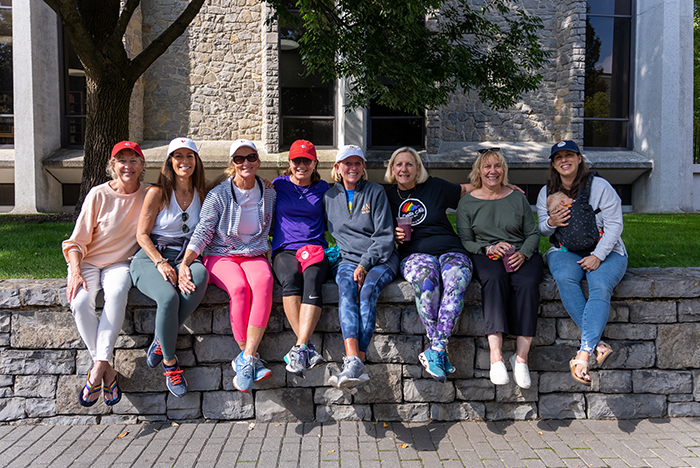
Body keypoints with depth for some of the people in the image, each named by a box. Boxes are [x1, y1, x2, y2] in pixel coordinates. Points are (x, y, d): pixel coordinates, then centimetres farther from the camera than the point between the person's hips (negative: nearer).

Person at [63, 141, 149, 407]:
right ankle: (107, 370, -21)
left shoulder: (148, 195, 0)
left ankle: (98, 368, -31)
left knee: (117, 293, -35)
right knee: (80, 301, -31)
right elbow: (77, 241, -3)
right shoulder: (99, 195, -7)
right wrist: (76, 273, -19)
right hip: (89, 262, 0)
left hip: (120, 263, 0)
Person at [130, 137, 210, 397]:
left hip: (186, 257, 3)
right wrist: (161, 263, -17)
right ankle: (169, 363, -12)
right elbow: (142, 234, 0)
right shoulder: (158, 193, 2)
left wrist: (187, 265, -12)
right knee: (168, 297, -35)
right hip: (151, 257, -3)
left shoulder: (201, 195, 12)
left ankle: (162, 341, -18)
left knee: (200, 276, -35)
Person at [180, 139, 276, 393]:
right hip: (221, 256, -2)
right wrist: (185, 262, -18)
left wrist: (266, 251, 4)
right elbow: (203, 232, -6)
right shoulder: (218, 195, 0)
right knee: (240, 288, -35)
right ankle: (251, 359, -24)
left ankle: (245, 359, -36)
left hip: (254, 255, 2)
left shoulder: (269, 194, 8)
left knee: (263, 282, -34)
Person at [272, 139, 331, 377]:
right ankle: (308, 348, -37)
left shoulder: (322, 188, 16)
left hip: (315, 249, 0)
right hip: (285, 250, 0)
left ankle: (299, 349, -42)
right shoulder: (278, 185, 15)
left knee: (312, 278, -35)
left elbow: (330, 223, 21)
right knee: (291, 278, -35)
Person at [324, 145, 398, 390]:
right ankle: (354, 363, -45)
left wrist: (365, 265, -13)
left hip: (381, 259, -2)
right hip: (348, 259, 2)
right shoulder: (330, 197, 13)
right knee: (346, 289, -31)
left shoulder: (375, 191, 3)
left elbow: (384, 236, -2)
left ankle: (356, 362, -38)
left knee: (368, 290, -32)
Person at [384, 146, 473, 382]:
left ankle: (435, 349, -35)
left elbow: (466, 189, 27)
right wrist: (394, 236, 0)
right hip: (415, 254, 0)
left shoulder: (435, 186, 13)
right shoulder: (388, 196, 16)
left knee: (456, 279, -36)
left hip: (451, 250, 1)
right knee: (426, 278, -38)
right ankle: (441, 350, -33)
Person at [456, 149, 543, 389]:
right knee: (495, 279, -37)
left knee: (528, 283, -33)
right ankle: (495, 356, -41)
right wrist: (489, 248, -13)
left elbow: (533, 234, 12)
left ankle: (521, 357, -30)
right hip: (485, 255, -1)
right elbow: (465, 241, 6)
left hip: (522, 255, 2)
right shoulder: (467, 202, 11)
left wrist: (523, 253, -9)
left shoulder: (518, 198, 16)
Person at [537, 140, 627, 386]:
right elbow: (541, 230, 14)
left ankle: (583, 353, -37)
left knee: (600, 287, -34)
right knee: (564, 278, -34)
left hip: (605, 251, -2)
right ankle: (597, 344, -31)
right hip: (565, 250, 2)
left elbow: (614, 225, -6)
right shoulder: (547, 192, 11)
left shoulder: (600, 186, -1)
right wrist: (550, 223, -12)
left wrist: (598, 256, -19)